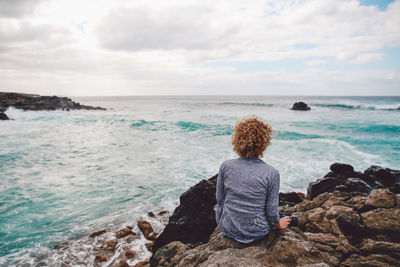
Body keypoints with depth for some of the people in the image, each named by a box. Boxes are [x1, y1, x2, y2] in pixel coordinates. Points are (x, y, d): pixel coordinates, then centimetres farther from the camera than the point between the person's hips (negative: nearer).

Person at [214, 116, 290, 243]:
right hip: (257, 233, 0)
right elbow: (271, 211, -10)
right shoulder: (271, 173, -20)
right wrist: (278, 223, 13)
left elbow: (219, 199, -1)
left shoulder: (226, 166, -15)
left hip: (228, 228, 1)